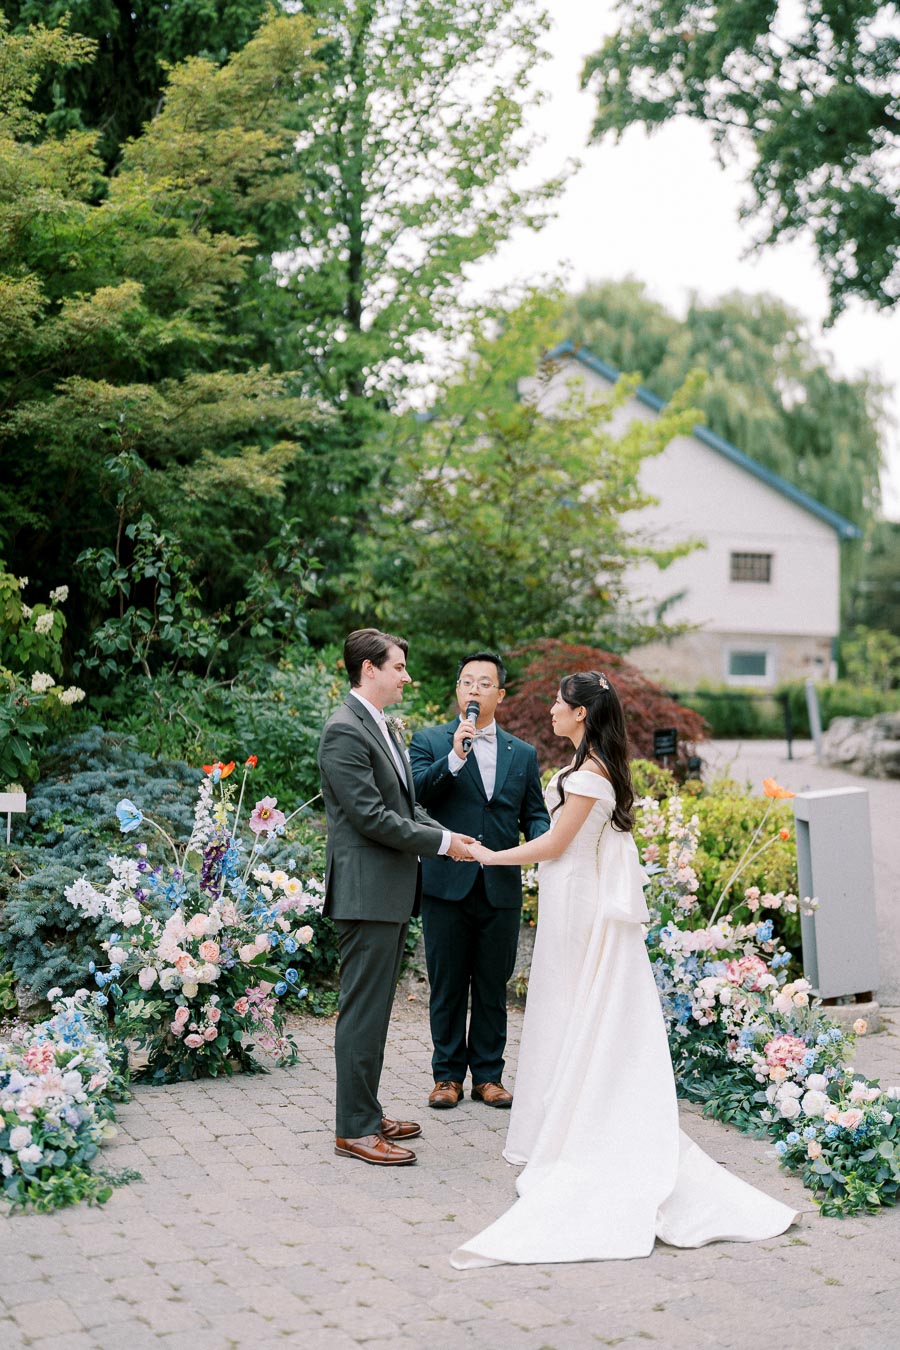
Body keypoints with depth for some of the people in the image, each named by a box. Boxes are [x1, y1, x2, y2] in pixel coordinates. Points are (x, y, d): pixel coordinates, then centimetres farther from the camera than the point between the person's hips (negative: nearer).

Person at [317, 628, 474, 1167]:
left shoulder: (384, 727, 16)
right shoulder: (345, 730, -16)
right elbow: (372, 816, -20)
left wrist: (447, 836, 4)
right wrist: (442, 841, -13)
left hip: (393, 891, 10)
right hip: (367, 892, -10)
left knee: (376, 1008, 16)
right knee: (363, 1011, -4)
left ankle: (367, 1113, 26)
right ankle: (354, 1129, 4)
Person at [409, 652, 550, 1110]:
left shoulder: (523, 753, 12)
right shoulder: (429, 742, 3)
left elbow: (535, 814, 12)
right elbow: (414, 794, -12)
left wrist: (543, 840, -10)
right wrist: (454, 756, -23)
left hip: (502, 887, 2)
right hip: (447, 884, -2)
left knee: (493, 986, 10)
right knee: (447, 986, 7)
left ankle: (488, 1075, 21)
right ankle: (448, 1074, 18)